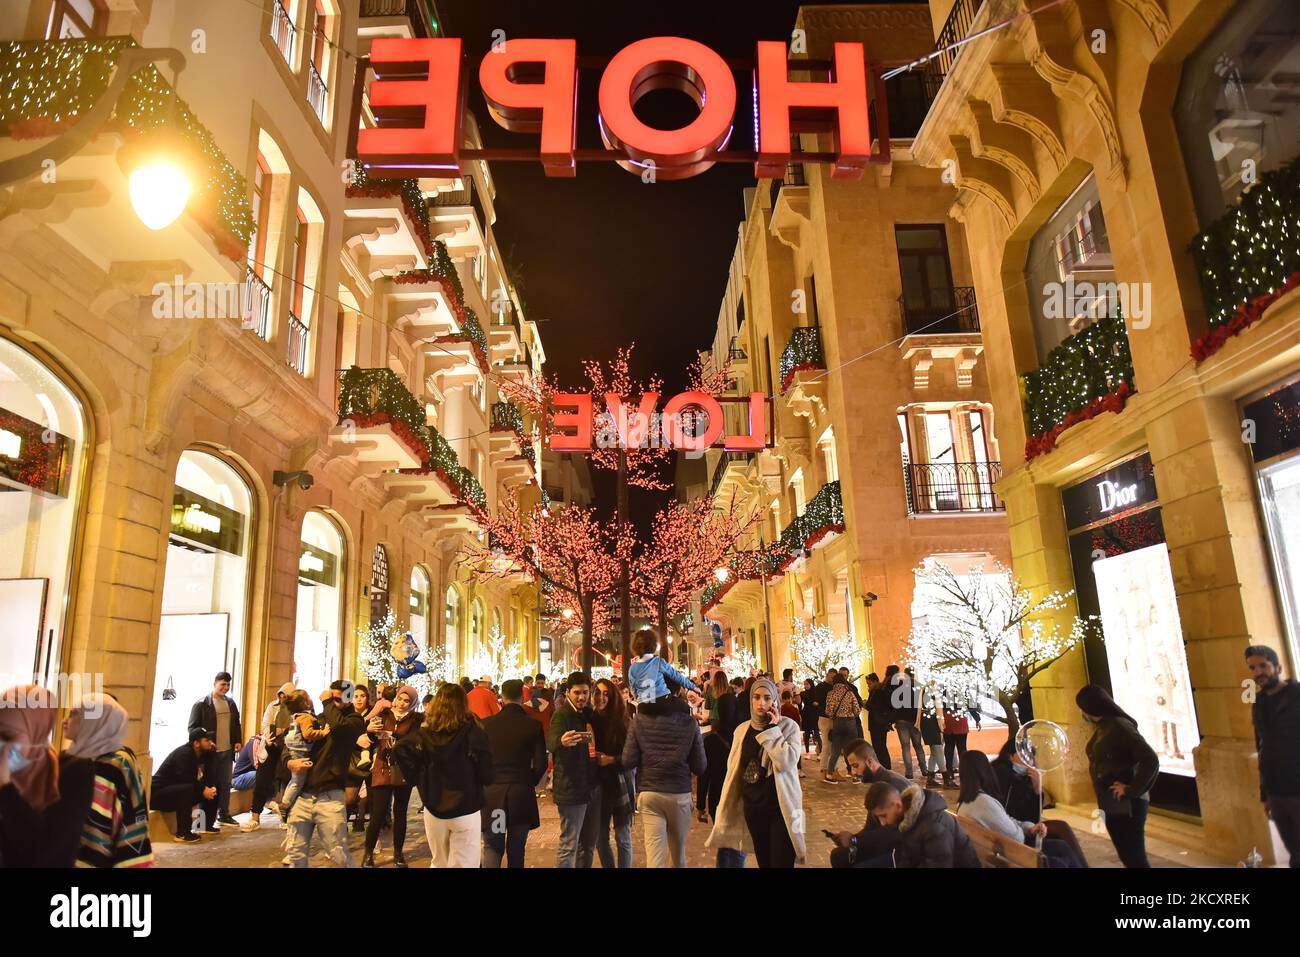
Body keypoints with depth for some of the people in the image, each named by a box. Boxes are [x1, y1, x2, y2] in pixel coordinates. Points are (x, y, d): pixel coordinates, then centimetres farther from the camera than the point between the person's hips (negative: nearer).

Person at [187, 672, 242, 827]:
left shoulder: (231, 703, 12)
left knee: (225, 784, 11)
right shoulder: (201, 704, -7)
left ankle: (224, 814, 21)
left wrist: (238, 741, 9)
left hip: (227, 751, 5)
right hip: (210, 752, -5)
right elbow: (193, 728, -7)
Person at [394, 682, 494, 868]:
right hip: (465, 809, -3)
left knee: (439, 863, 22)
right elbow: (486, 773, -13)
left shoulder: (426, 732, -1)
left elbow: (400, 749, -13)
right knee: (465, 863, 5)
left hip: (433, 808, 4)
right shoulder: (472, 731, -10)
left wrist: (417, 778, -3)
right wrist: (489, 778, 8)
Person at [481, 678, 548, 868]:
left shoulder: (486, 723, -4)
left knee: (492, 848, 8)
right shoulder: (533, 725, -5)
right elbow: (540, 763, -5)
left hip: (492, 792, 0)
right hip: (522, 793, 0)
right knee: (516, 850, 13)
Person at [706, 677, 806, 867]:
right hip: (752, 808, 4)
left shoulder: (788, 726, -8)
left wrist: (772, 730, -19)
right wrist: (725, 808, 11)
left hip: (780, 808, -4)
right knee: (763, 861, 13)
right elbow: (733, 770, 10)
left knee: (781, 862, -5)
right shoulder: (742, 730, 5)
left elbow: (788, 762, -23)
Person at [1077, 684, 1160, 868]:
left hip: (1126, 804, -9)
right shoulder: (1101, 727, 9)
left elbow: (1151, 760, -25)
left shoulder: (1120, 726, -18)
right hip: (1110, 804, 9)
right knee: (1126, 856, 16)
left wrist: (1132, 790, -20)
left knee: (1135, 857, -3)